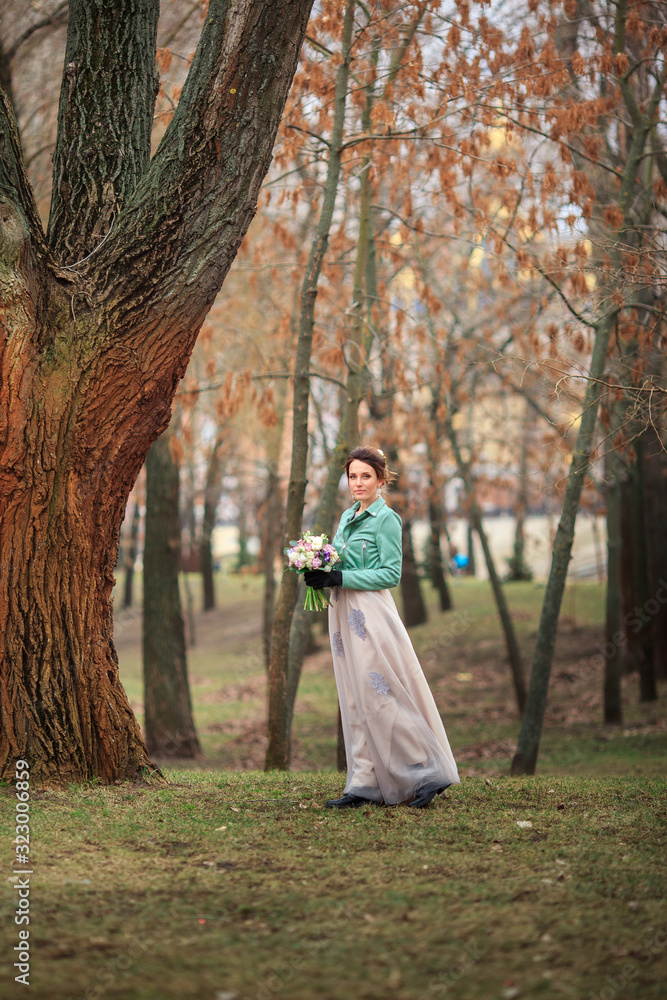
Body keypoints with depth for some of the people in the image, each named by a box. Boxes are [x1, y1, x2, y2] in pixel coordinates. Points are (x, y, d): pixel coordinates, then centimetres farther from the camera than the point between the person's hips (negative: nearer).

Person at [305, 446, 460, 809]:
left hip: (371, 613, -8)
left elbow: (391, 573, -13)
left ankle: (428, 773, 1)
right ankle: (364, 784, 9)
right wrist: (320, 575, 1)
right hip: (344, 615, 8)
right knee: (356, 701, 7)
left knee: (381, 696, -8)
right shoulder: (348, 517, 16)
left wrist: (340, 578, -18)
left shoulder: (386, 518, -8)